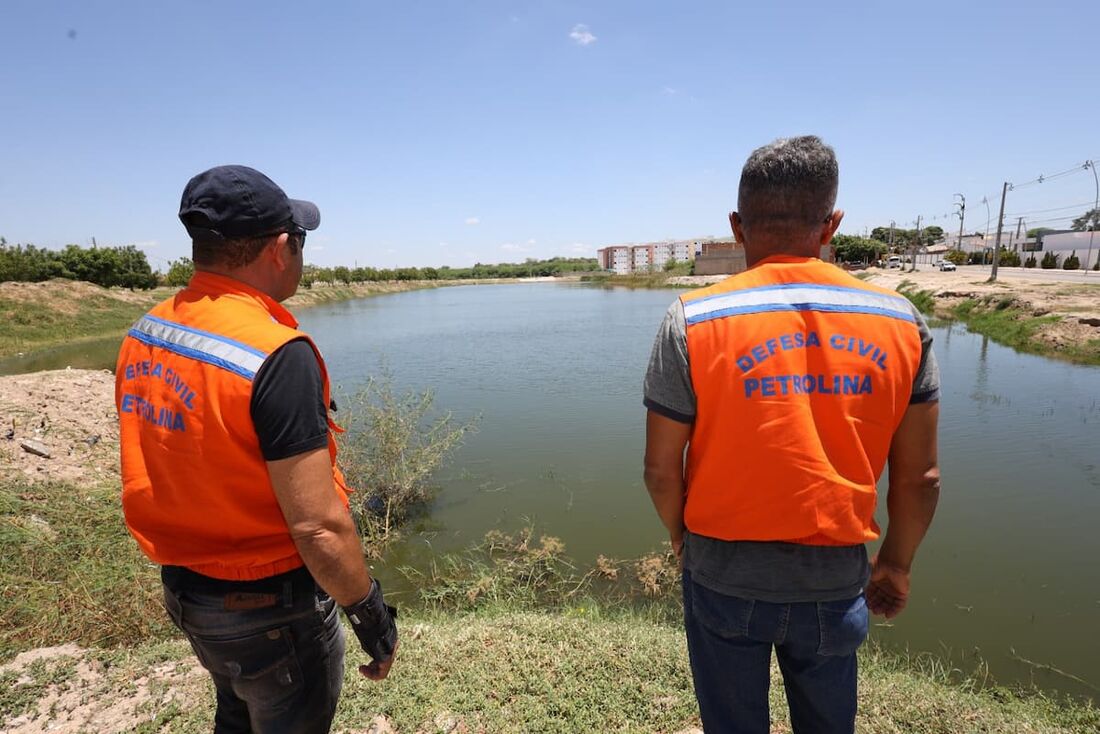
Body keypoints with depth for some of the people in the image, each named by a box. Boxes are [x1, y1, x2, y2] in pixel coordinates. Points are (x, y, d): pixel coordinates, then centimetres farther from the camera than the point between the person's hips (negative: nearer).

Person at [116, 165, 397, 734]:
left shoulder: (144, 335, -3)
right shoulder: (277, 355, -29)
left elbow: (162, 470, 7)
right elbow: (318, 527, -28)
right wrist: (371, 614, -13)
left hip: (183, 586, 7)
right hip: (270, 608, -7)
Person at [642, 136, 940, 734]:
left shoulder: (694, 321, -17)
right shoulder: (900, 322, -7)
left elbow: (661, 469, -11)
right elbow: (920, 477, 0)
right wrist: (896, 562, 16)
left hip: (725, 574, -2)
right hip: (836, 578, 3)